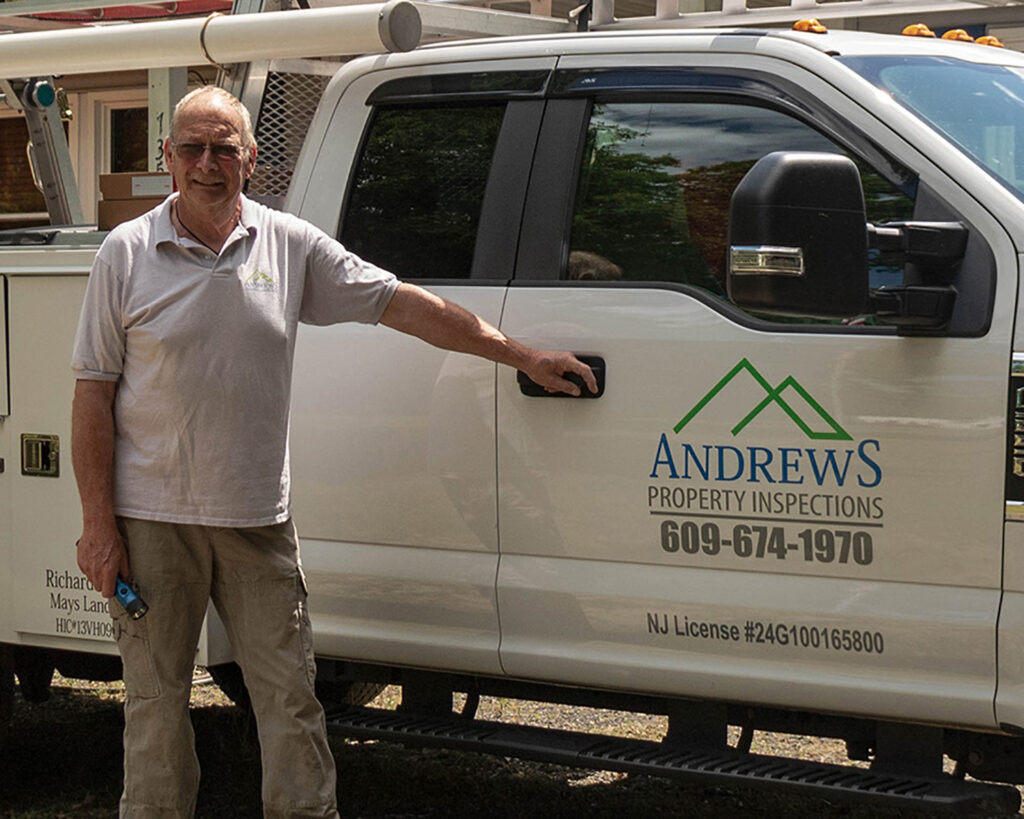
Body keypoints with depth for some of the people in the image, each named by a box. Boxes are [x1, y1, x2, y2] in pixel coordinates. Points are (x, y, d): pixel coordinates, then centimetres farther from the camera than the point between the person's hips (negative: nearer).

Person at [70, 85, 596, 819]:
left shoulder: (291, 246, 3)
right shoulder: (126, 254, -2)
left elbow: (401, 303, 6)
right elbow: (94, 394, -1)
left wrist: (521, 355, 4)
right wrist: (98, 524, -7)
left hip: (257, 518, 2)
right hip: (152, 518, -1)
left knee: (290, 696, 5)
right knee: (155, 700, 7)